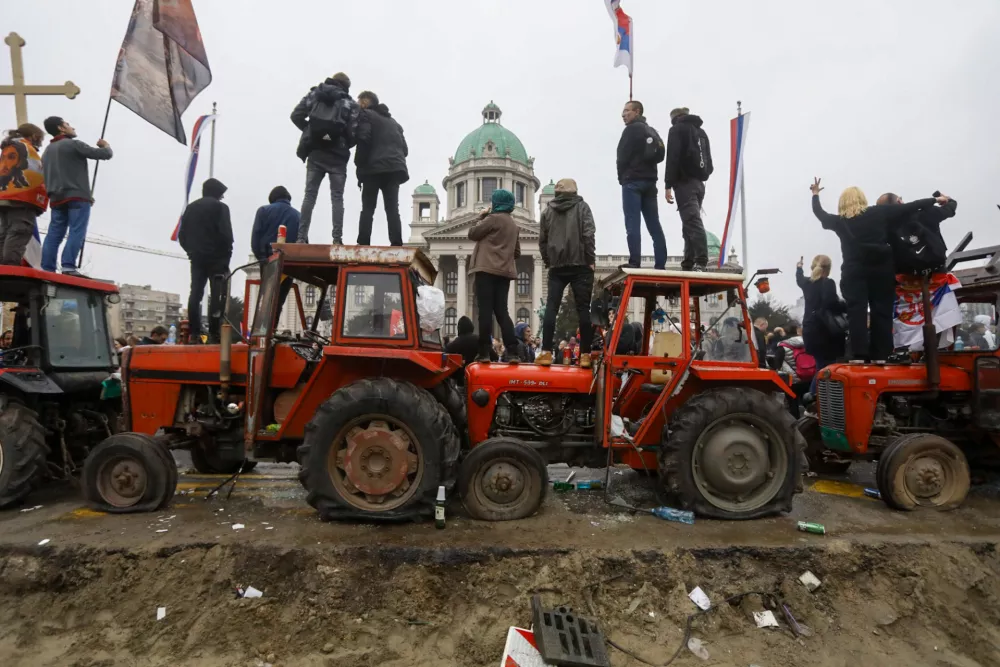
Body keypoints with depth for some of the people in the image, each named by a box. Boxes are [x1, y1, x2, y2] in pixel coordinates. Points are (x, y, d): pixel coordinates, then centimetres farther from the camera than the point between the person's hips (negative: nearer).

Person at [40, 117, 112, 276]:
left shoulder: (47, 152, 26)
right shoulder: (73, 144, -1)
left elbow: (46, 177, 26)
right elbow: (105, 154, -2)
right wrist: (106, 146, 20)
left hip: (57, 199, 8)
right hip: (77, 197, -8)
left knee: (54, 235, 3)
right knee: (76, 232, -12)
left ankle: (46, 269, -4)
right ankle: (68, 267, -22)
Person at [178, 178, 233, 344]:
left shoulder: (190, 208, 16)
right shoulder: (220, 207, -2)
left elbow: (182, 235, 13)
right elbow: (226, 234, -13)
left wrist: (192, 251, 18)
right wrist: (227, 253, -2)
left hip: (197, 258, 6)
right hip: (217, 258, -6)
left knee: (195, 294, 4)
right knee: (217, 295, -7)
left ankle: (194, 334, 0)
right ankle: (214, 334, -12)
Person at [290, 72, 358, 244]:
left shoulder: (314, 94, 11)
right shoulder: (351, 104, 2)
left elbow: (296, 116, 4)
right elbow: (353, 133, -7)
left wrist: (309, 131, 16)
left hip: (316, 153, 2)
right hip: (337, 156, -2)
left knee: (310, 195, 1)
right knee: (337, 197, -1)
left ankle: (301, 237, -5)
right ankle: (337, 238, -8)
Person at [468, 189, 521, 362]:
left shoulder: (494, 218, -4)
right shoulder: (513, 224, 20)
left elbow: (472, 233, 2)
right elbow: (517, 252, 24)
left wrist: (481, 217, 14)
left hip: (487, 269, -7)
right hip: (504, 272, 7)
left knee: (485, 311, -8)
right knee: (501, 311, 6)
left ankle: (484, 353, -10)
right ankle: (513, 353, -3)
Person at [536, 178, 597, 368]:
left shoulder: (548, 210, 12)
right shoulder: (582, 206, 5)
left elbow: (542, 239, 11)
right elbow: (588, 235, -6)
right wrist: (591, 260, -2)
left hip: (557, 267, 2)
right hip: (580, 265, -2)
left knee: (551, 308, 1)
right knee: (583, 309, -1)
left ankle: (546, 353, -7)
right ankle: (585, 355, -5)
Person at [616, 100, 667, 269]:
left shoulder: (631, 129, -5)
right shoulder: (652, 131, 18)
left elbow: (622, 157, -8)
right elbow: (659, 155, 15)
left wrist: (622, 178, 3)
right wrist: (647, 170, 15)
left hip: (633, 181, -7)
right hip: (650, 181, 7)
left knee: (632, 224, -10)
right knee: (654, 225, 4)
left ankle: (634, 263, -16)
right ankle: (660, 264, 2)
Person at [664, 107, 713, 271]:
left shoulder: (677, 129, 2)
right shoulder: (701, 132, 25)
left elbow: (673, 158, -10)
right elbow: (708, 161, 24)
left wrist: (668, 185, -12)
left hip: (685, 182, -7)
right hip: (699, 183, 7)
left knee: (693, 222, -17)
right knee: (691, 222, 8)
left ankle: (701, 262, -28)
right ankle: (689, 264, 5)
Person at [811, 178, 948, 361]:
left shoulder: (839, 221, 7)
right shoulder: (879, 212, 8)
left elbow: (819, 213, 23)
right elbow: (909, 207, 14)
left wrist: (815, 194, 38)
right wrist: (936, 199, 27)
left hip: (854, 271, -1)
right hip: (881, 269, 1)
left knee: (857, 311, -6)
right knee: (882, 312, 3)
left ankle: (859, 355, -16)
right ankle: (880, 356, 0)